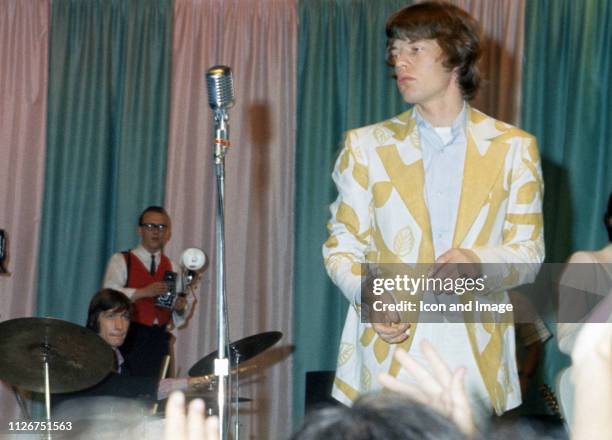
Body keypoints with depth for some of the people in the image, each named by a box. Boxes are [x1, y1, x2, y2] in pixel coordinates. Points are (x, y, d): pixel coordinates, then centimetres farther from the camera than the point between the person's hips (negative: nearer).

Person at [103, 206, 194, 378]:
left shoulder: (171, 267, 17)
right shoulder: (121, 260, 3)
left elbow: (184, 301, 18)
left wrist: (181, 307, -5)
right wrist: (143, 292, -22)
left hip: (158, 341, 4)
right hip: (129, 337, -4)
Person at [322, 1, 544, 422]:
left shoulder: (513, 148, 7)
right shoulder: (366, 145, 10)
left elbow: (528, 252, 6)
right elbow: (342, 245, 10)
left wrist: (477, 261, -15)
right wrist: (367, 296, -11)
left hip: (475, 355, 0)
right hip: (389, 352, 0)